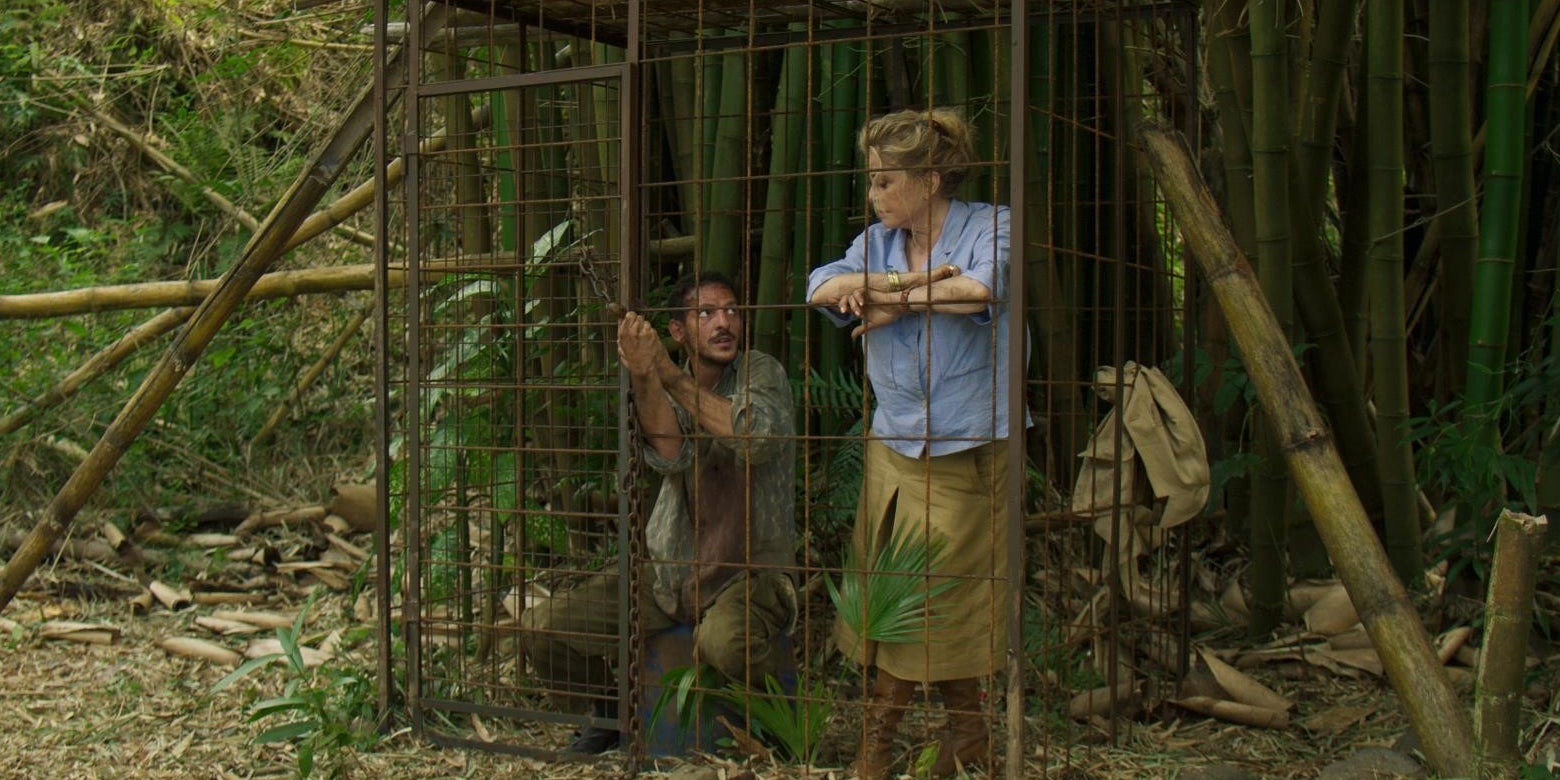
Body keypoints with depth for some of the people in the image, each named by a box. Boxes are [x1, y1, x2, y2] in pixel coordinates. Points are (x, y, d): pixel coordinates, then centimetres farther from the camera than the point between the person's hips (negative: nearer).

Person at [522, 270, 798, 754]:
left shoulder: (761, 373, -3)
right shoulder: (667, 390, 6)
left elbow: (755, 437, -26)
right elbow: (670, 454, -17)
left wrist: (670, 375, -22)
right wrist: (643, 377, -34)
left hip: (751, 570, -4)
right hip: (668, 570, 4)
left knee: (724, 639, -39)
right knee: (541, 629, -9)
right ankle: (614, 708, 20)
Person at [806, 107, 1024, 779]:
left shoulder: (989, 226, -3)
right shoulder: (877, 241, 11)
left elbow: (981, 290, -25)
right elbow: (822, 288, -6)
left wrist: (893, 301, -12)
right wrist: (906, 279, -21)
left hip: (965, 451, -5)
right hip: (893, 444, 5)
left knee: (924, 597, -1)